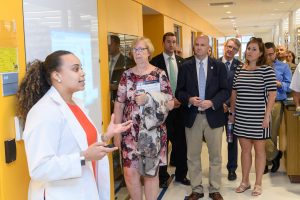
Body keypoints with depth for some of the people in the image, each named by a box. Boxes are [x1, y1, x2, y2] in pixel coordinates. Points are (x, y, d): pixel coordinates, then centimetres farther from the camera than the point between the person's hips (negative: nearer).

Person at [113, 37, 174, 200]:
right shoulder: (126, 75, 4)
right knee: (130, 172, 0)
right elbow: (119, 105, 4)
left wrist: (148, 99, -17)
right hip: (130, 133, 2)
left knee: (151, 172, 7)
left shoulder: (160, 74, -1)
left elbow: (170, 104, -4)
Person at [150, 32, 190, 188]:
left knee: (181, 142, 9)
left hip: (180, 106, 3)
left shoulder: (182, 61, 7)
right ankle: (162, 176, 19)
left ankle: (181, 174, 24)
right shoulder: (155, 62, -5)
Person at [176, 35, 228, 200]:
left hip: (213, 116, 0)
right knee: (192, 156, 8)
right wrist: (189, 99, -17)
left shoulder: (219, 66, 1)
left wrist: (212, 102, -18)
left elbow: (225, 91, -1)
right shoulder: (185, 66, 3)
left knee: (215, 156, 8)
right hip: (192, 116, 1)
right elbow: (179, 91, 3)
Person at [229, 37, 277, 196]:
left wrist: (267, 116, -14)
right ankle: (245, 181, 24)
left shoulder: (267, 70, -8)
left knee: (259, 149, 8)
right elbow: (234, 93, 13)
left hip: (258, 117, -4)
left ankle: (258, 183, 19)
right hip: (241, 117, 4)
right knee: (245, 149, 12)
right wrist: (232, 112, 11)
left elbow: (272, 94, -10)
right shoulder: (239, 71, 6)